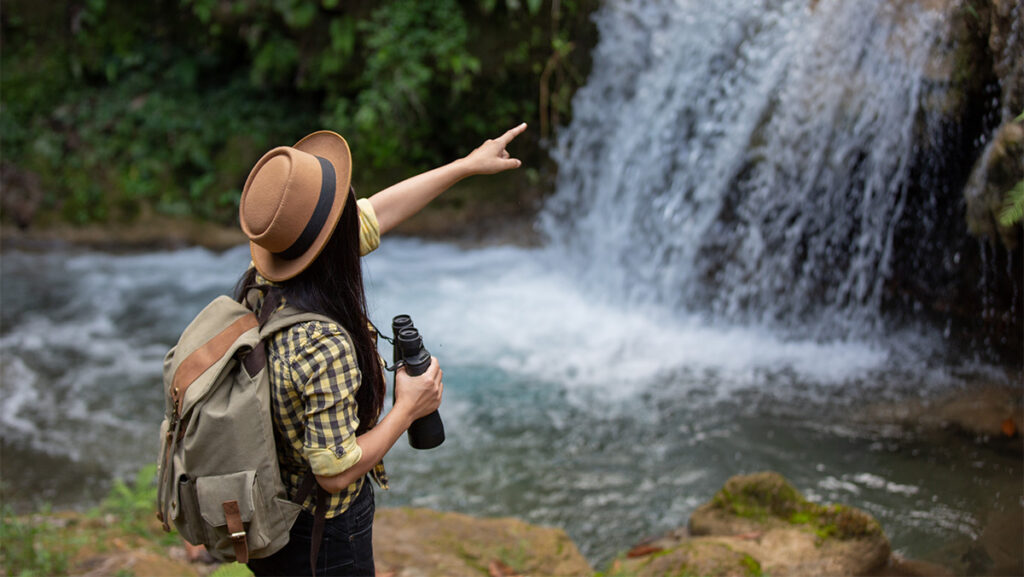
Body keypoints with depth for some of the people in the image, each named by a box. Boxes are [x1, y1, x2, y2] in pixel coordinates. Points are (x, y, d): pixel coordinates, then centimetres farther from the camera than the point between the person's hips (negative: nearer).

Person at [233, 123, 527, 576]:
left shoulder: (260, 284, -11)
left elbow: (372, 215, 0)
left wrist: (467, 164, 9)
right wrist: (408, 409, -15)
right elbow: (336, 472, -27)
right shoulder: (324, 347, -36)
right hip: (321, 536, -7)